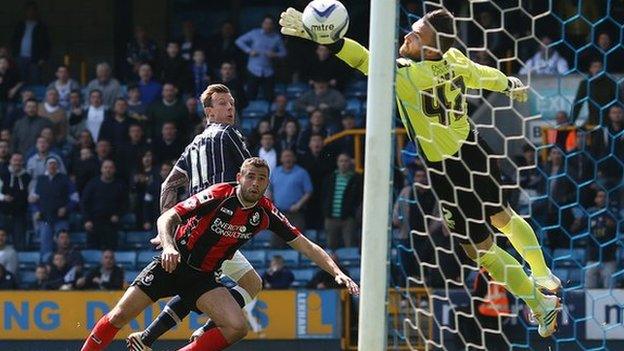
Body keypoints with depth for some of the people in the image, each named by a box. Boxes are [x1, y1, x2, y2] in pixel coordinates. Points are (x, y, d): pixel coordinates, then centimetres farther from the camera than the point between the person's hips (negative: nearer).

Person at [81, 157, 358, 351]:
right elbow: (167, 217, -20)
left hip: (203, 277, 4)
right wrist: (168, 246, -39)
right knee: (120, 315, -10)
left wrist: (337, 272, -11)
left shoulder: (266, 212, -4)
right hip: (174, 263, -4)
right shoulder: (218, 195, -17)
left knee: (236, 328, -17)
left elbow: (305, 246, 0)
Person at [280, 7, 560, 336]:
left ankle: (542, 305, 20)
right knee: (503, 216, 31)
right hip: (474, 150, 7)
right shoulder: (455, 61, -9)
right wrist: (512, 84, 33)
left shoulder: (406, 74, -30)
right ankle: (545, 277, 48)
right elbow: (485, 76, 11)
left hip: (446, 171, -7)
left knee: (481, 250, 11)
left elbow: (364, 60, -41)